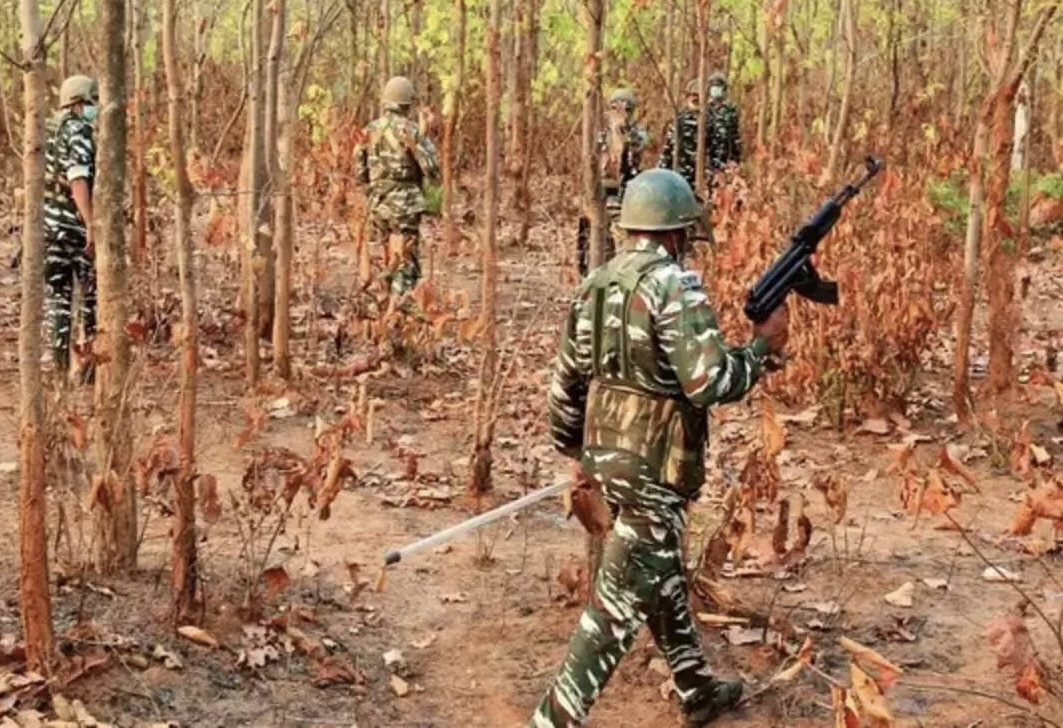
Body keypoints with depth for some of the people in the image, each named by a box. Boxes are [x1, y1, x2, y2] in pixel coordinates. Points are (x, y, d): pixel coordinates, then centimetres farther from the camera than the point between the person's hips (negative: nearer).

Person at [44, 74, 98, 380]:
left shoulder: (47, 128, 14)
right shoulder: (77, 131, -11)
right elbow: (78, 180, -22)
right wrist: (91, 225, -27)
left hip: (47, 223, 7)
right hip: (72, 224, -7)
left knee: (57, 295, 9)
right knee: (93, 294, 3)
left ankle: (61, 367, 8)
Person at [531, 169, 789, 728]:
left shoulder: (595, 283, 6)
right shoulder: (674, 285, -19)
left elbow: (567, 381, 12)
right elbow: (710, 382, -24)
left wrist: (578, 453, 24)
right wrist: (762, 346, -7)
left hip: (606, 453, 9)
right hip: (654, 465, -9)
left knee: (662, 577, 23)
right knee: (620, 601, -2)